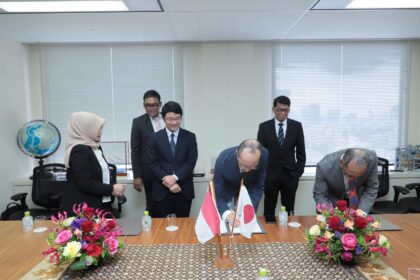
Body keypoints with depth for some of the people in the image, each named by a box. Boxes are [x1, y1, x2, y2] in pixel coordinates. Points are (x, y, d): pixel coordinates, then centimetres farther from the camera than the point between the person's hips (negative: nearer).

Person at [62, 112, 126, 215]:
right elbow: (86, 184, -22)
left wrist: (112, 189, 4)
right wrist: (112, 189, -16)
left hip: (98, 205, 8)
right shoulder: (79, 150, -17)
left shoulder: (94, 147, 9)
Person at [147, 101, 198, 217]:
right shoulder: (155, 138, 3)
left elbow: (191, 161, -3)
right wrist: (167, 181, -12)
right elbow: (153, 163, -2)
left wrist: (175, 177, -15)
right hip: (162, 190, 0)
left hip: (184, 190, 1)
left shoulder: (190, 137, 3)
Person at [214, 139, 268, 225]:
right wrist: (227, 214, -48)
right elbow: (218, 195, -29)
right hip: (226, 190, -1)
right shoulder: (222, 160, -36)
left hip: (248, 190, 2)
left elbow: (258, 187, -22)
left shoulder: (264, 156, -32)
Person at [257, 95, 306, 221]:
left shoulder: (296, 126, 2)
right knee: (269, 211, 6)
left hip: (290, 175, 1)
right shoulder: (264, 126, -1)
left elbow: (301, 152, 6)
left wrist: (298, 172, 1)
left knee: (289, 211, 8)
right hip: (270, 174, -1)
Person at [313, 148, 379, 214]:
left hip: (359, 199, 3)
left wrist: (362, 211, -27)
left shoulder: (372, 158, -28)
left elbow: (372, 187, -16)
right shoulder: (324, 166, -34)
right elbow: (319, 195, -22)